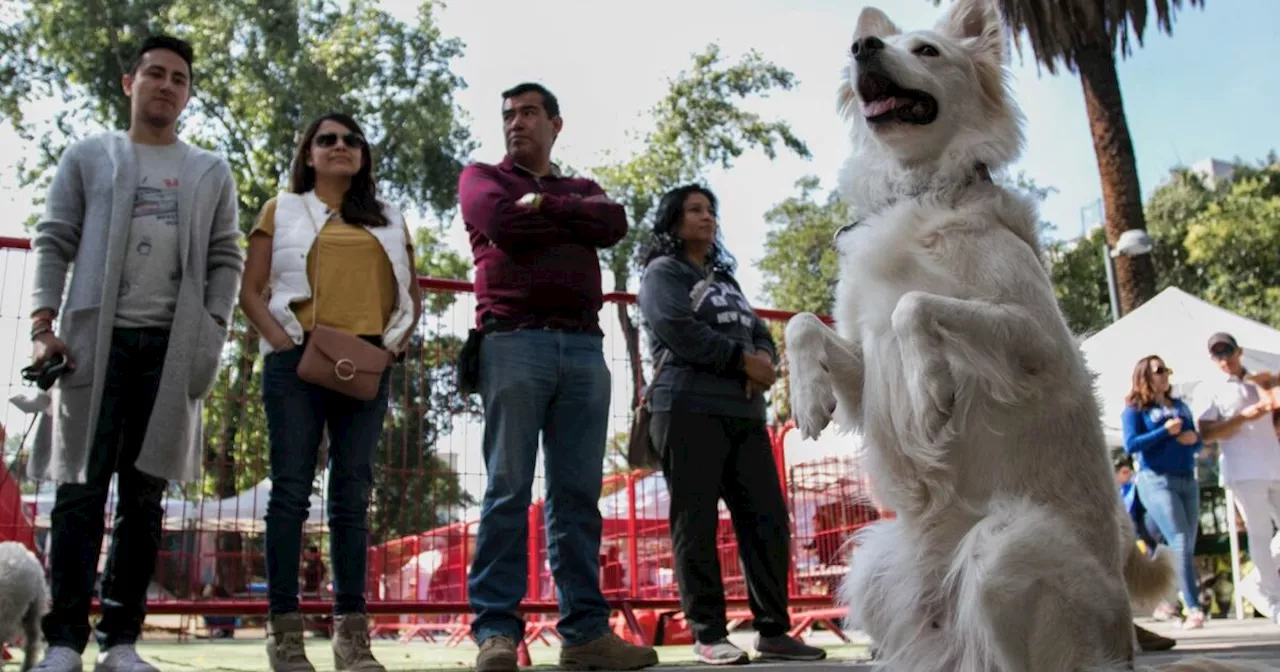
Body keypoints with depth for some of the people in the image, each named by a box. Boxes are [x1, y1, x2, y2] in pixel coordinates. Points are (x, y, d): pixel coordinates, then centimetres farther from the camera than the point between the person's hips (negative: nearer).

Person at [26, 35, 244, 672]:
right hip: (94, 339, -1)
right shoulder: (87, 156, 13)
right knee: (80, 490, -3)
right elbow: (53, 242, 7)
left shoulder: (211, 172, 16)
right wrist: (43, 324, -5)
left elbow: (225, 259, 11)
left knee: (144, 495, 1)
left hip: (172, 347, 1)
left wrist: (212, 331, -2)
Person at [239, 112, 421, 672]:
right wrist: (280, 339, -10)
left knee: (353, 494, 1)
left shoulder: (389, 222, 19)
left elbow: (411, 296, 18)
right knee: (291, 489, -3)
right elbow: (250, 291, 6)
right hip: (298, 359, -2)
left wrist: (393, 345, 1)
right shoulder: (283, 210, 14)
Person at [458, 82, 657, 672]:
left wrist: (544, 204, -1)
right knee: (509, 489, -7)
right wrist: (574, 222, 6)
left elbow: (614, 223, 3)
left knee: (578, 493, 0)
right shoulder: (481, 177, 17)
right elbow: (503, 223, -5)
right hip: (513, 342, -3)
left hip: (584, 347, 4)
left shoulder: (583, 188, 27)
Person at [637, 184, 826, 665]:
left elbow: (759, 331, 19)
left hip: (745, 413, 7)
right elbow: (679, 330, -10)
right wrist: (742, 360, -9)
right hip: (689, 409, -6)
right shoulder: (663, 272, 7)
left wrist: (764, 360, -5)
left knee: (767, 519, 0)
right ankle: (708, 635, 1)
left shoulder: (724, 278, 28)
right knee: (697, 525, -5)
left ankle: (773, 631, 6)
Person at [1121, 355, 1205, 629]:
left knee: (1188, 547, 3)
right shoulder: (1135, 409, 1)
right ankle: (1194, 609, -19)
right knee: (1180, 543, -16)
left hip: (1188, 481, 6)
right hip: (1157, 481, -6)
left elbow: (1198, 443, 20)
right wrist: (1166, 431, -15)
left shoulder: (1180, 406, 19)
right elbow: (1131, 445, -10)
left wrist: (1195, 438, -3)